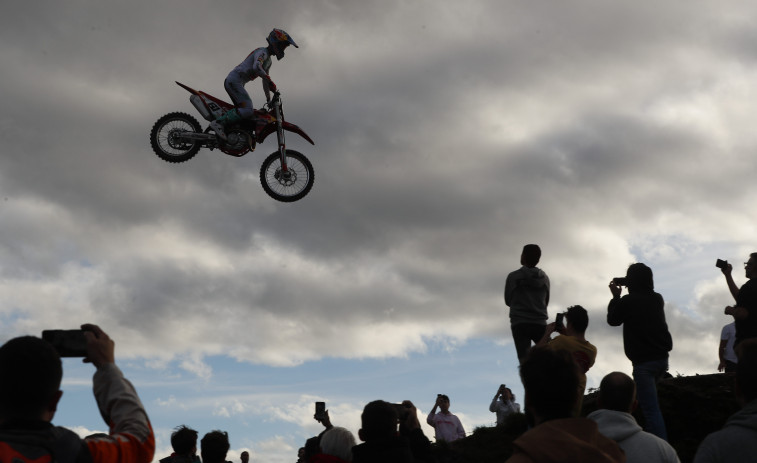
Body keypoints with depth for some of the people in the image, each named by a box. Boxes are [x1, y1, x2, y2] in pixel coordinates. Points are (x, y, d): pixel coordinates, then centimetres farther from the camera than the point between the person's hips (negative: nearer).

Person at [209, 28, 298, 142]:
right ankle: (219, 123, -26)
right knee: (248, 110, -22)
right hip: (234, 80, -11)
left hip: (236, 83, 11)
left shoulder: (268, 61, 23)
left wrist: (269, 99, 28)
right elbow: (256, 67, -30)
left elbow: (265, 81, 29)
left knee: (241, 110, 9)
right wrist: (269, 80, -29)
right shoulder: (262, 52, -10)